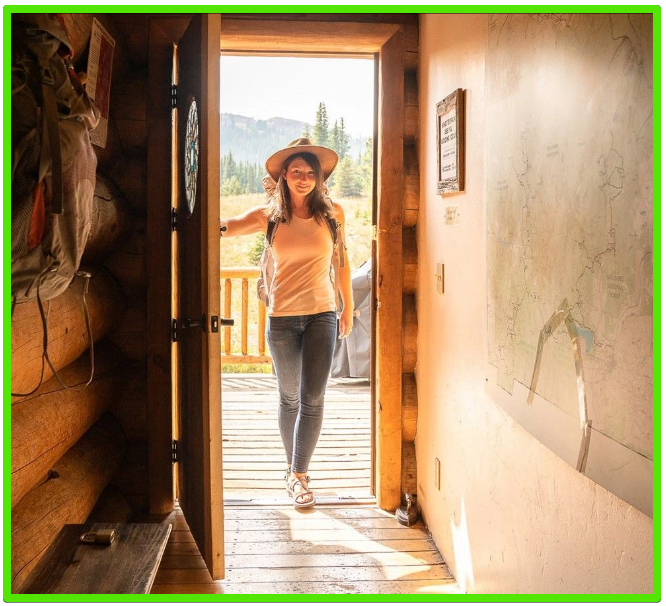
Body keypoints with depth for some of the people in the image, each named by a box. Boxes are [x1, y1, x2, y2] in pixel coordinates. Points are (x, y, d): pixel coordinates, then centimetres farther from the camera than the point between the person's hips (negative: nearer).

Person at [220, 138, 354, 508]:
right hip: (282, 317, 0)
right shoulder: (269, 216, -1)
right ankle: (294, 468, 29)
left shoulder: (332, 213, 3)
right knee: (289, 397, 12)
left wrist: (348, 308, 13)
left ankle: (298, 474, 5)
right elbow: (228, 226, -14)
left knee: (312, 398, -6)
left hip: (322, 314, 0)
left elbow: (341, 261, 11)